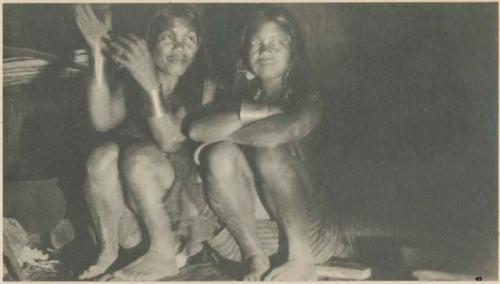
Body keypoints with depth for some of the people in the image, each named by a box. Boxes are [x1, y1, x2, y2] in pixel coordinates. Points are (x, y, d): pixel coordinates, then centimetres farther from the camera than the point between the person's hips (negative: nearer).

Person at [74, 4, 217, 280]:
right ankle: (108, 249, -13)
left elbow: (171, 142, -20)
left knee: (139, 155, -31)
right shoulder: (131, 80, 4)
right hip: (128, 200, 3)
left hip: (179, 189, -2)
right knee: (104, 154, -28)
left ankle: (164, 253, -18)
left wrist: (152, 85, -31)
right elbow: (102, 121, -16)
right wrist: (98, 56, -22)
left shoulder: (204, 86, -6)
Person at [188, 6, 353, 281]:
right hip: (249, 219, 3)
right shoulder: (244, 97, 13)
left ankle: (302, 260, -21)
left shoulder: (306, 96, 2)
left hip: (302, 219, -3)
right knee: (221, 153, -21)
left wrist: (222, 134, -11)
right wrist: (254, 112, -16)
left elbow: (283, 131, -24)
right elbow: (196, 130, -9)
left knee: (271, 152, -28)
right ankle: (256, 259, -19)